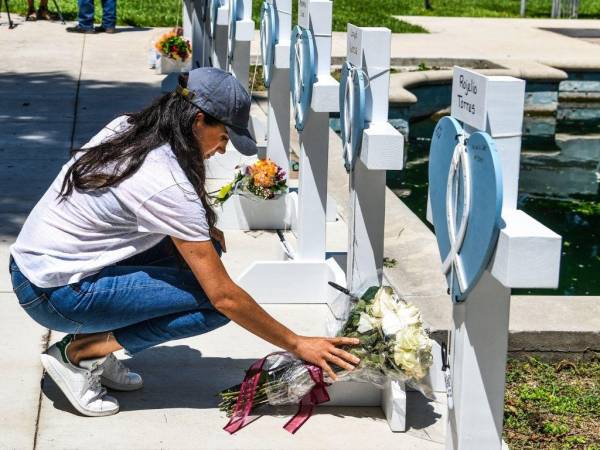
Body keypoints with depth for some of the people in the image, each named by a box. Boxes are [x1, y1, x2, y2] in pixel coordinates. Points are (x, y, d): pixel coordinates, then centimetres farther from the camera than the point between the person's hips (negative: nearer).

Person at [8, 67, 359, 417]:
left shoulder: (125, 128, 0)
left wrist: (201, 229, 5)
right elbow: (224, 295, -21)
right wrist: (297, 345, -11)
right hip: (56, 295, -9)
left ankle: (94, 342, 6)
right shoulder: (168, 186, -24)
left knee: (200, 249, 6)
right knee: (216, 305, -14)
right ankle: (80, 352, -7)